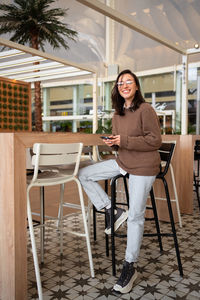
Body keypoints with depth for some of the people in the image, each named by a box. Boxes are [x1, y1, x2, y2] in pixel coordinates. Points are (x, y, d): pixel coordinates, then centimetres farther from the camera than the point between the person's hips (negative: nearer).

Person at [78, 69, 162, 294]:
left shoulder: (145, 110, -13)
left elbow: (155, 140, -17)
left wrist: (124, 141, -22)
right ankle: (112, 212, 7)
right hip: (123, 162, 8)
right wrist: (111, 142, -5)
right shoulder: (118, 113, 9)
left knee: (135, 216, -3)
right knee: (84, 174, 0)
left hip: (143, 167, -7)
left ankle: (130, 267, 12)